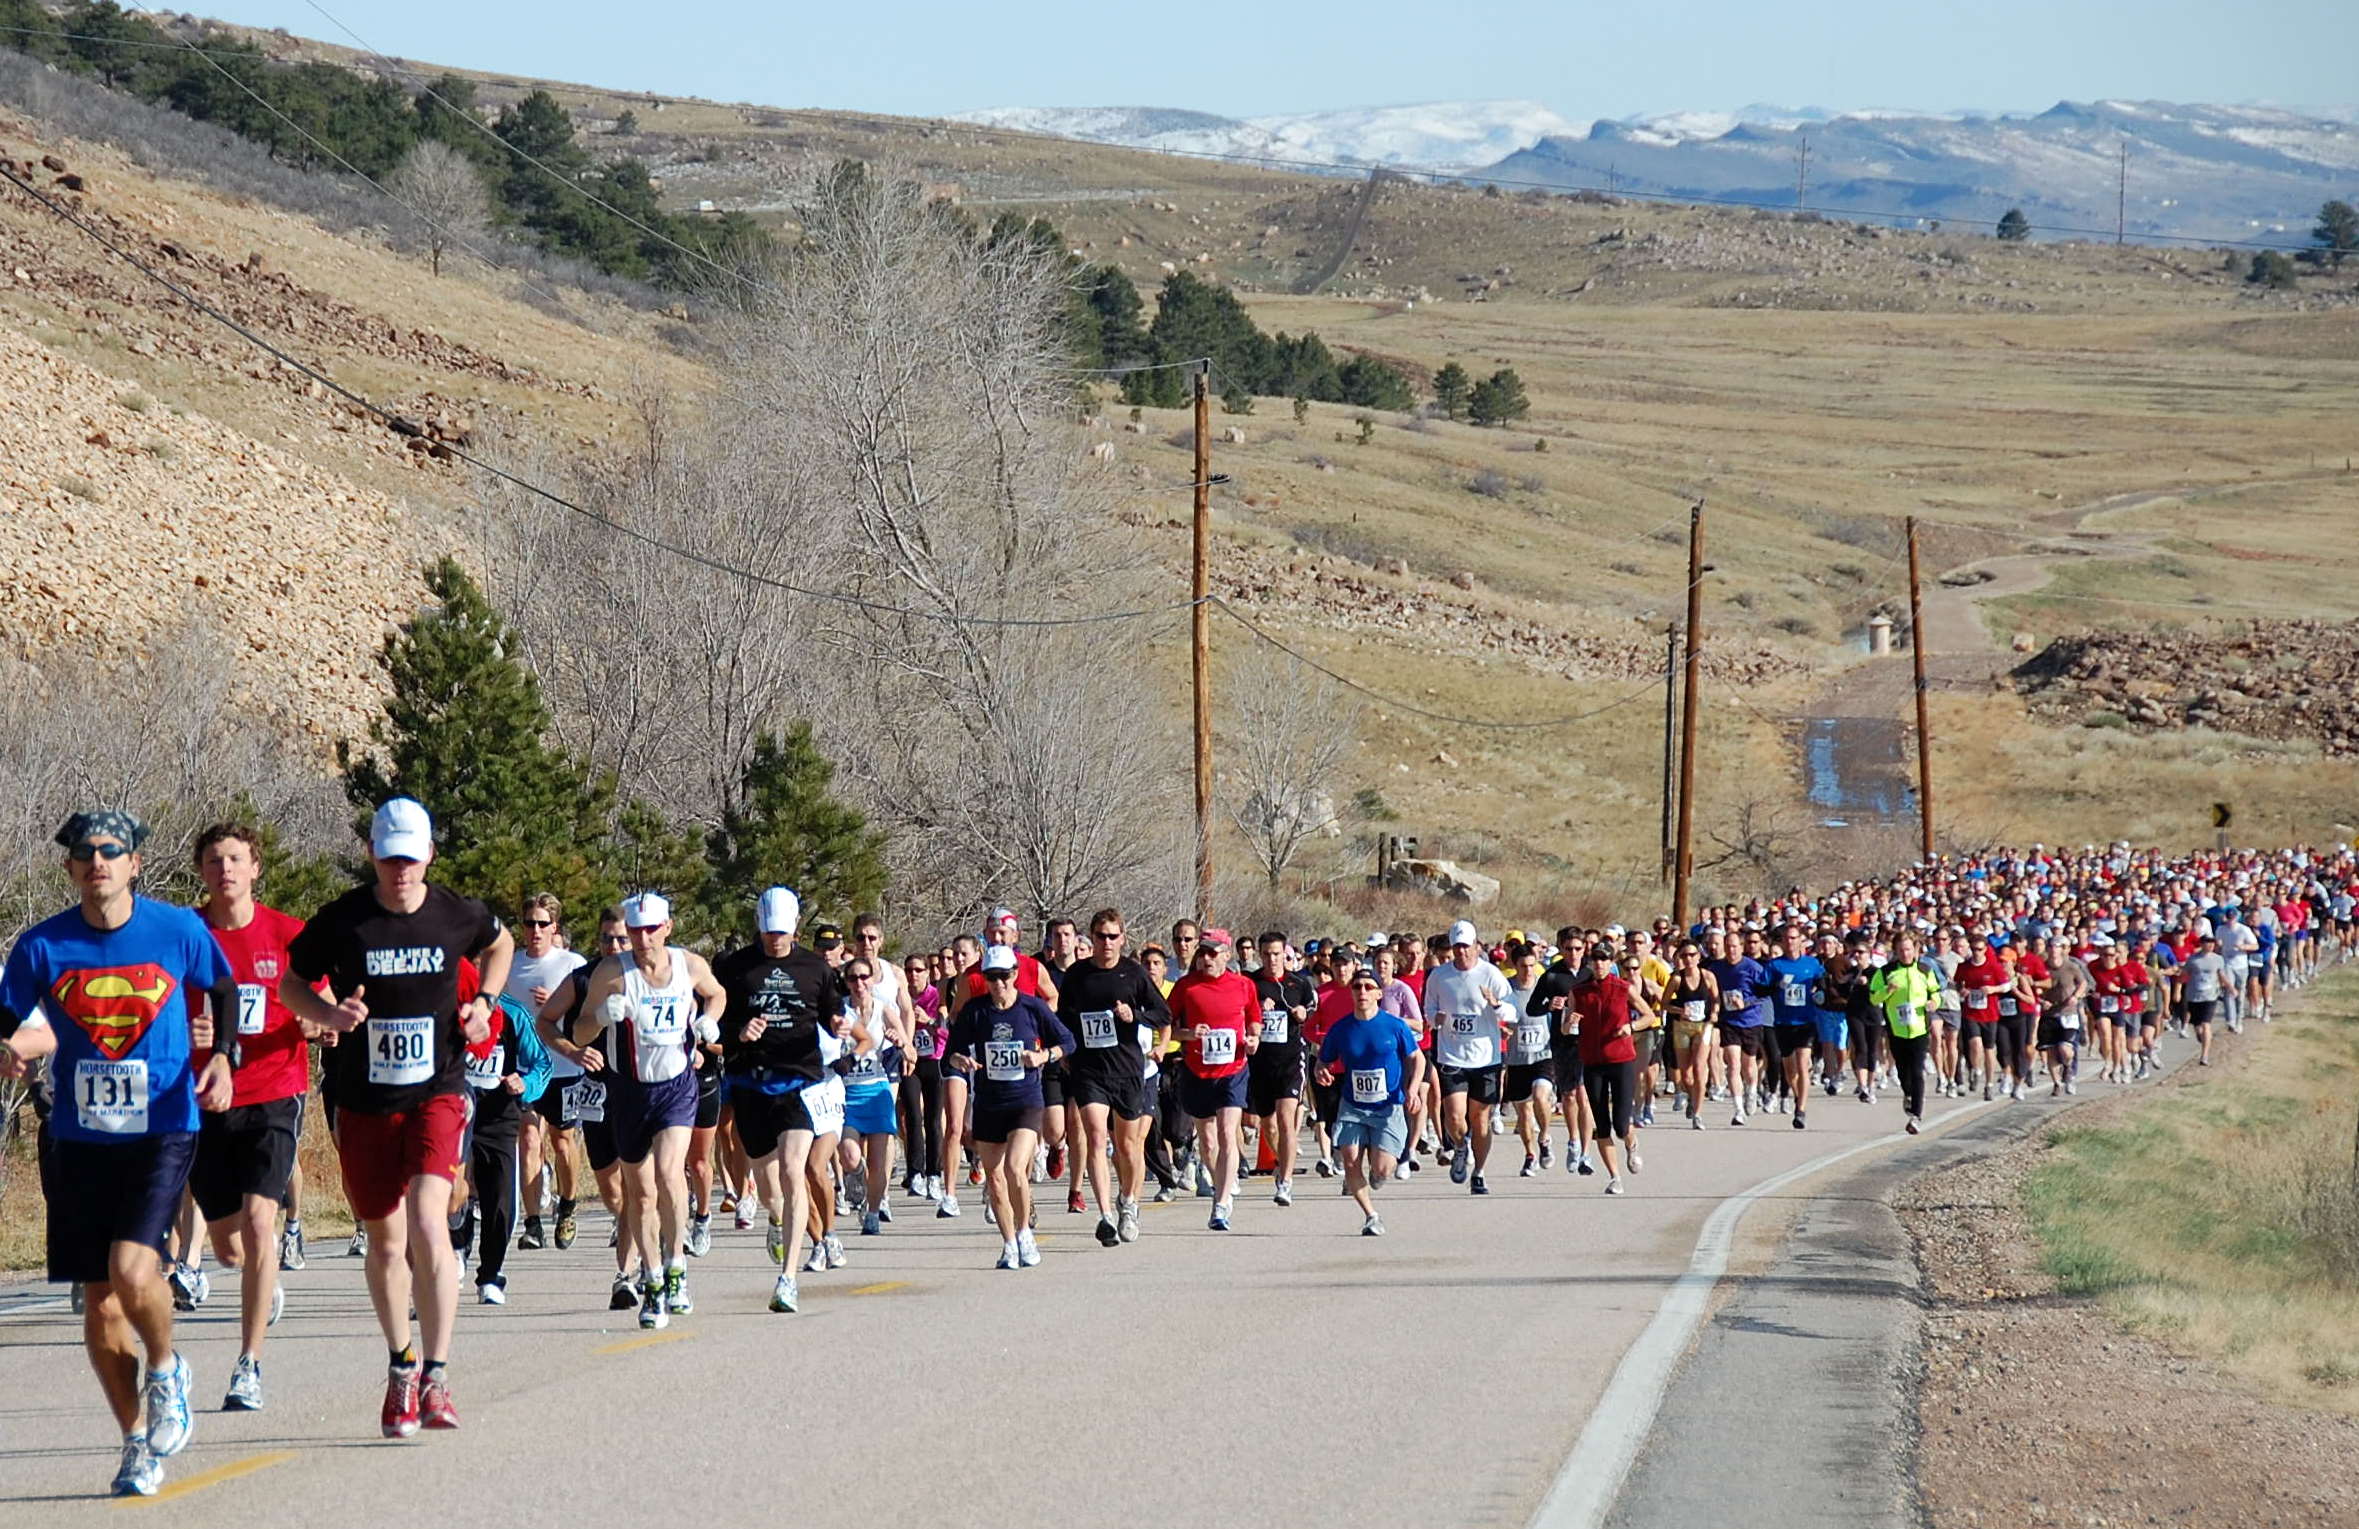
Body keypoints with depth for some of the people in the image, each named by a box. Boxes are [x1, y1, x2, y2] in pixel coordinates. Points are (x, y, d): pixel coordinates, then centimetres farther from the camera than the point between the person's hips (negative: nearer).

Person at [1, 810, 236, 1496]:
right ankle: (137, 1441, 22)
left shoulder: (180, 931, -4)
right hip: (79, 1142, 2)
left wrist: (223, 1057, -4)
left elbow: (222, 992, 12)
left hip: (162, 1134, -2)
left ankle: (166, 1369, 11)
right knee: (100, 1303, 4)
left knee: (132, 1270, -21)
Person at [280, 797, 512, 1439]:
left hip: (437, 1093, -1)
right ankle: (400, 1366, 29)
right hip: (364, 1103, 1)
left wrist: (484, 1002, 6)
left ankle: (436, 1376, -16)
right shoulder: (341, 921, -5)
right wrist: (329, 1014, -14)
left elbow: (499, 945, 23)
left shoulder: (458, 916, -1)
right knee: (385, 1243, 9)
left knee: (428, 1223, -19)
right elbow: (290, 984, 6)